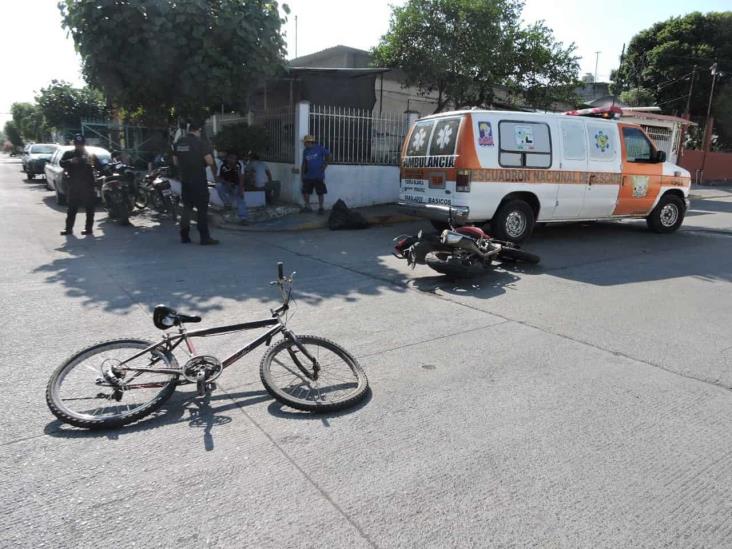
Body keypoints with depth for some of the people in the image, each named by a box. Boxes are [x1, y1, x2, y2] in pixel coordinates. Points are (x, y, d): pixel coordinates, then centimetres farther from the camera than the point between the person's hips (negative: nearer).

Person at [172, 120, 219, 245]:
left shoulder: (178, 142, 8)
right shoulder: (198, 142, -12)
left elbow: (175, 161, 14)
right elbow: (210, 161, -17)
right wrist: (203, 164, 4)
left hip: (185, 179, 6)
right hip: (198, 180, -6)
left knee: (187, 207, 15)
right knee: (202, 208, -1)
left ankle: (184, 236, 16)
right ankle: (205, 237, 0)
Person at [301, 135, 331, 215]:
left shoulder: (320, 148, -7)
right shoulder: (305, 151, 6)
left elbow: (328, 155, 1)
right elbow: (304, 164, 10)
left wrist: (324, 165, -2)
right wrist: (302, 174, 6)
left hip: (319, 176, -4)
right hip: (308, 176, 4)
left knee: (320, 192, 3)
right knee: (305, 191, 1)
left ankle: (321, 208, 15)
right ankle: (307, 207, 16)